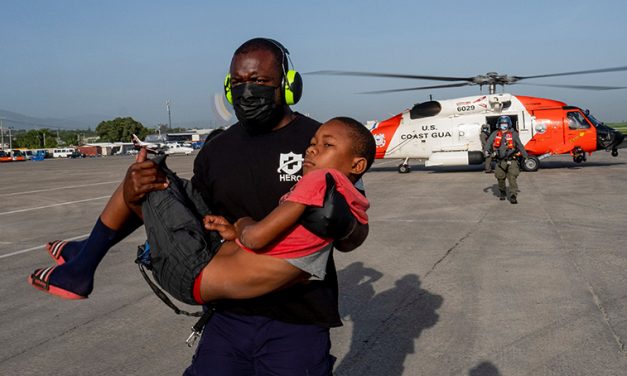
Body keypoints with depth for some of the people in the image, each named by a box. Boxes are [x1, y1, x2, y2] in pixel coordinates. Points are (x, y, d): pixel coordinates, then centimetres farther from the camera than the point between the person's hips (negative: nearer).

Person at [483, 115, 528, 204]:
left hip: (511, 161, -2)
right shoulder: (495, 134, 8)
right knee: (500, 178, 11)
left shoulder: (513, 134, 3)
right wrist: (486, 150, -22)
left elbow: (520, 146, 6)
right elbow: (488, 142, -2)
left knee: (512, 178, -13)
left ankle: (513, 196, -11)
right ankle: (502, 192, 35)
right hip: (500, 161, 2)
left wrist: (525, 156, 7)